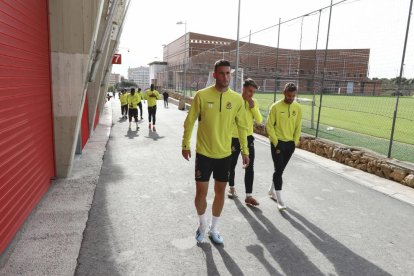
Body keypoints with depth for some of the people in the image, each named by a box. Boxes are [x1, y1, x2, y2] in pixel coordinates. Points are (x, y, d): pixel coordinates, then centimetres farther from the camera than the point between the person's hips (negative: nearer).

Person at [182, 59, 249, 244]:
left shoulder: (237, 99, -3)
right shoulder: (202, 95, -10)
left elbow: (242, 126, 6)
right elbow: (190, 121, -2)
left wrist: (245, 150, 8)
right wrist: (185, 144, 2)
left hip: (225, 154, 3)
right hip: (204, 153, -2)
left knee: (220, 191, 12)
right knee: (201, 192, 3)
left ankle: (214, 229, 32)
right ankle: (202, 225, 33)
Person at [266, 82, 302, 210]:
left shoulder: (298, 108, 3)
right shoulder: (275, 107, -10)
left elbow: (298, 126, 10)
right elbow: (269, 125, -9)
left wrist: (295, 141, 3)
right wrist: (275, 142, -12)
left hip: (290, 143, 5)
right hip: (278, 142, -4)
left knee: (281, 169, 15)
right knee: (278, 169, -6)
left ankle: (272, 190, 36)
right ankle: (279, 200, 0)